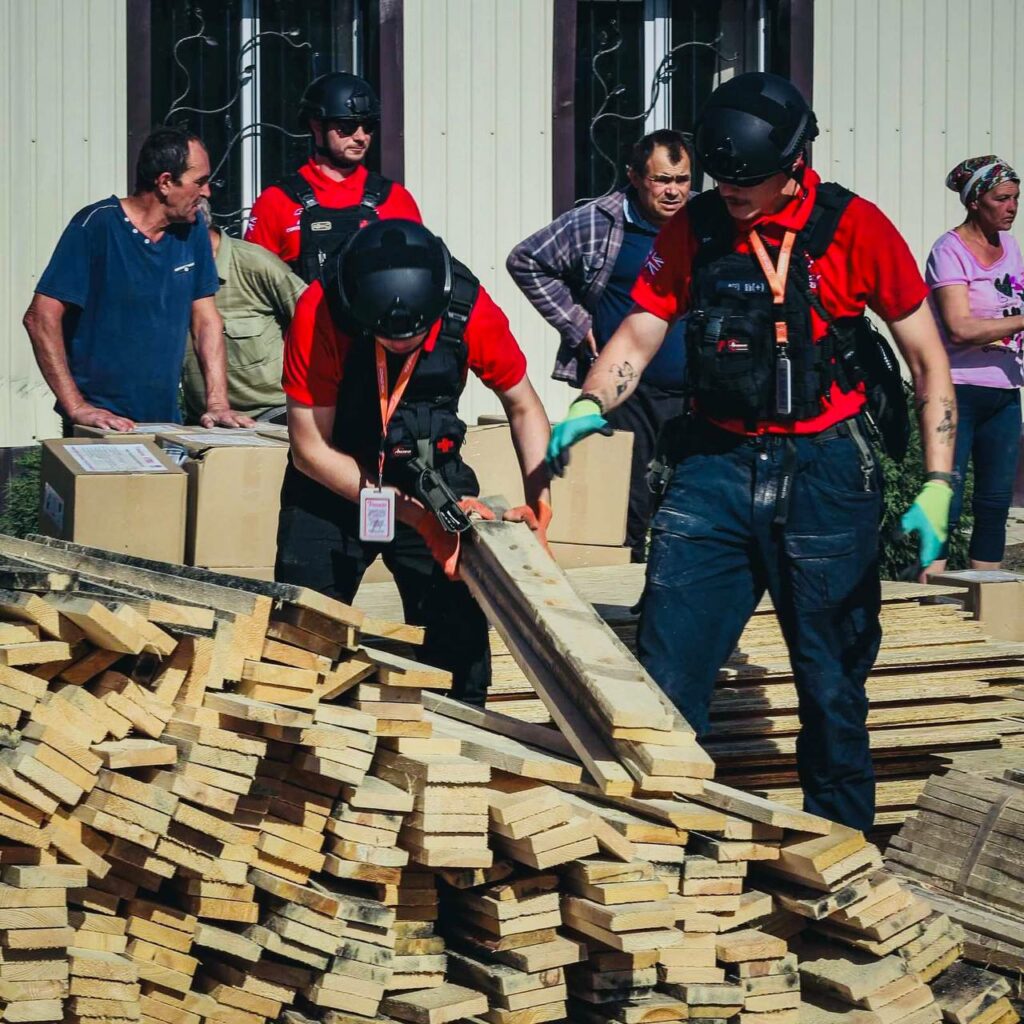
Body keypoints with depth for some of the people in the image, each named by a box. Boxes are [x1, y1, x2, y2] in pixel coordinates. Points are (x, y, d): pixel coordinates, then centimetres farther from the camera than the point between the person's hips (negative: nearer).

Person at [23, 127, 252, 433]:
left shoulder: (191, 230, 6)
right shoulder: (96, 225, -12)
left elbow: (207, 319, 9)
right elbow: (41, 318, -15)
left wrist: (217, 403, -3)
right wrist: (76, 407, -20)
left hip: (166, 421, 5)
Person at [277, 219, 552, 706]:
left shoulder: (470, 311, -21)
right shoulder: (320, 314, -26)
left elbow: (522, 406, -2)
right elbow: (311, 448, -19)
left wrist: (539, 500, -17)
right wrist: (415, 515, -24)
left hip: (432, 481, 1)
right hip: (334, 488, -1)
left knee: (460, 643, -2)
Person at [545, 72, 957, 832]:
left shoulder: (854, 228, -6)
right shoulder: (694, 228, 1)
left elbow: (927, 358, -1)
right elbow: (638, 337, 5)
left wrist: (937, 488, -7)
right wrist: (588, 408, -15)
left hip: (824, 473, -2)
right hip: (717, 465, 2)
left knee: (832, 686, 8)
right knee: (664, 677, -1)